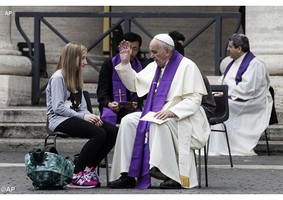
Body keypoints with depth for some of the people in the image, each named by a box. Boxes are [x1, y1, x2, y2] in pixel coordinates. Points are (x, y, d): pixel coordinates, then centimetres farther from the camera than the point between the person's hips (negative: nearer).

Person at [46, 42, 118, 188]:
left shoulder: (76, 78, 23)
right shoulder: (58, 77, -5)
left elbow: (81, 106, 17)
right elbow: (58, 107, -14)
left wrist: (90, 116, -6)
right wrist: (83, 116, -19)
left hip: (74, 117, 8)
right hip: (59, 120, -8)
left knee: (113, 131, -13)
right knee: (99, 133, -30)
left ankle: (89, 169, -7)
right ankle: (76, 176, -25)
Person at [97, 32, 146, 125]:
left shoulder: (140, 66, 11)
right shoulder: (109, 64, 6)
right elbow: (102, 90, 2)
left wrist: (136, 103, -16)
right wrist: (108, 103, -20)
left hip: (132, 108, 1)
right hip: (111, 107, -1)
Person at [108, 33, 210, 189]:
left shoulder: (187, 66, -9)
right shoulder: (154, 67, 15)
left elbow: (194, 100, -17)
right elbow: (134, 84, 25)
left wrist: (171, 112, -30)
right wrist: (125, 62, 13)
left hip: (181, 118, -8)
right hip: (155, 114, 8)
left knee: (159, 123, -37)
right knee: (128, 121, -13)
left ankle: (173, 175, -38)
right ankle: (127, 175, -19)